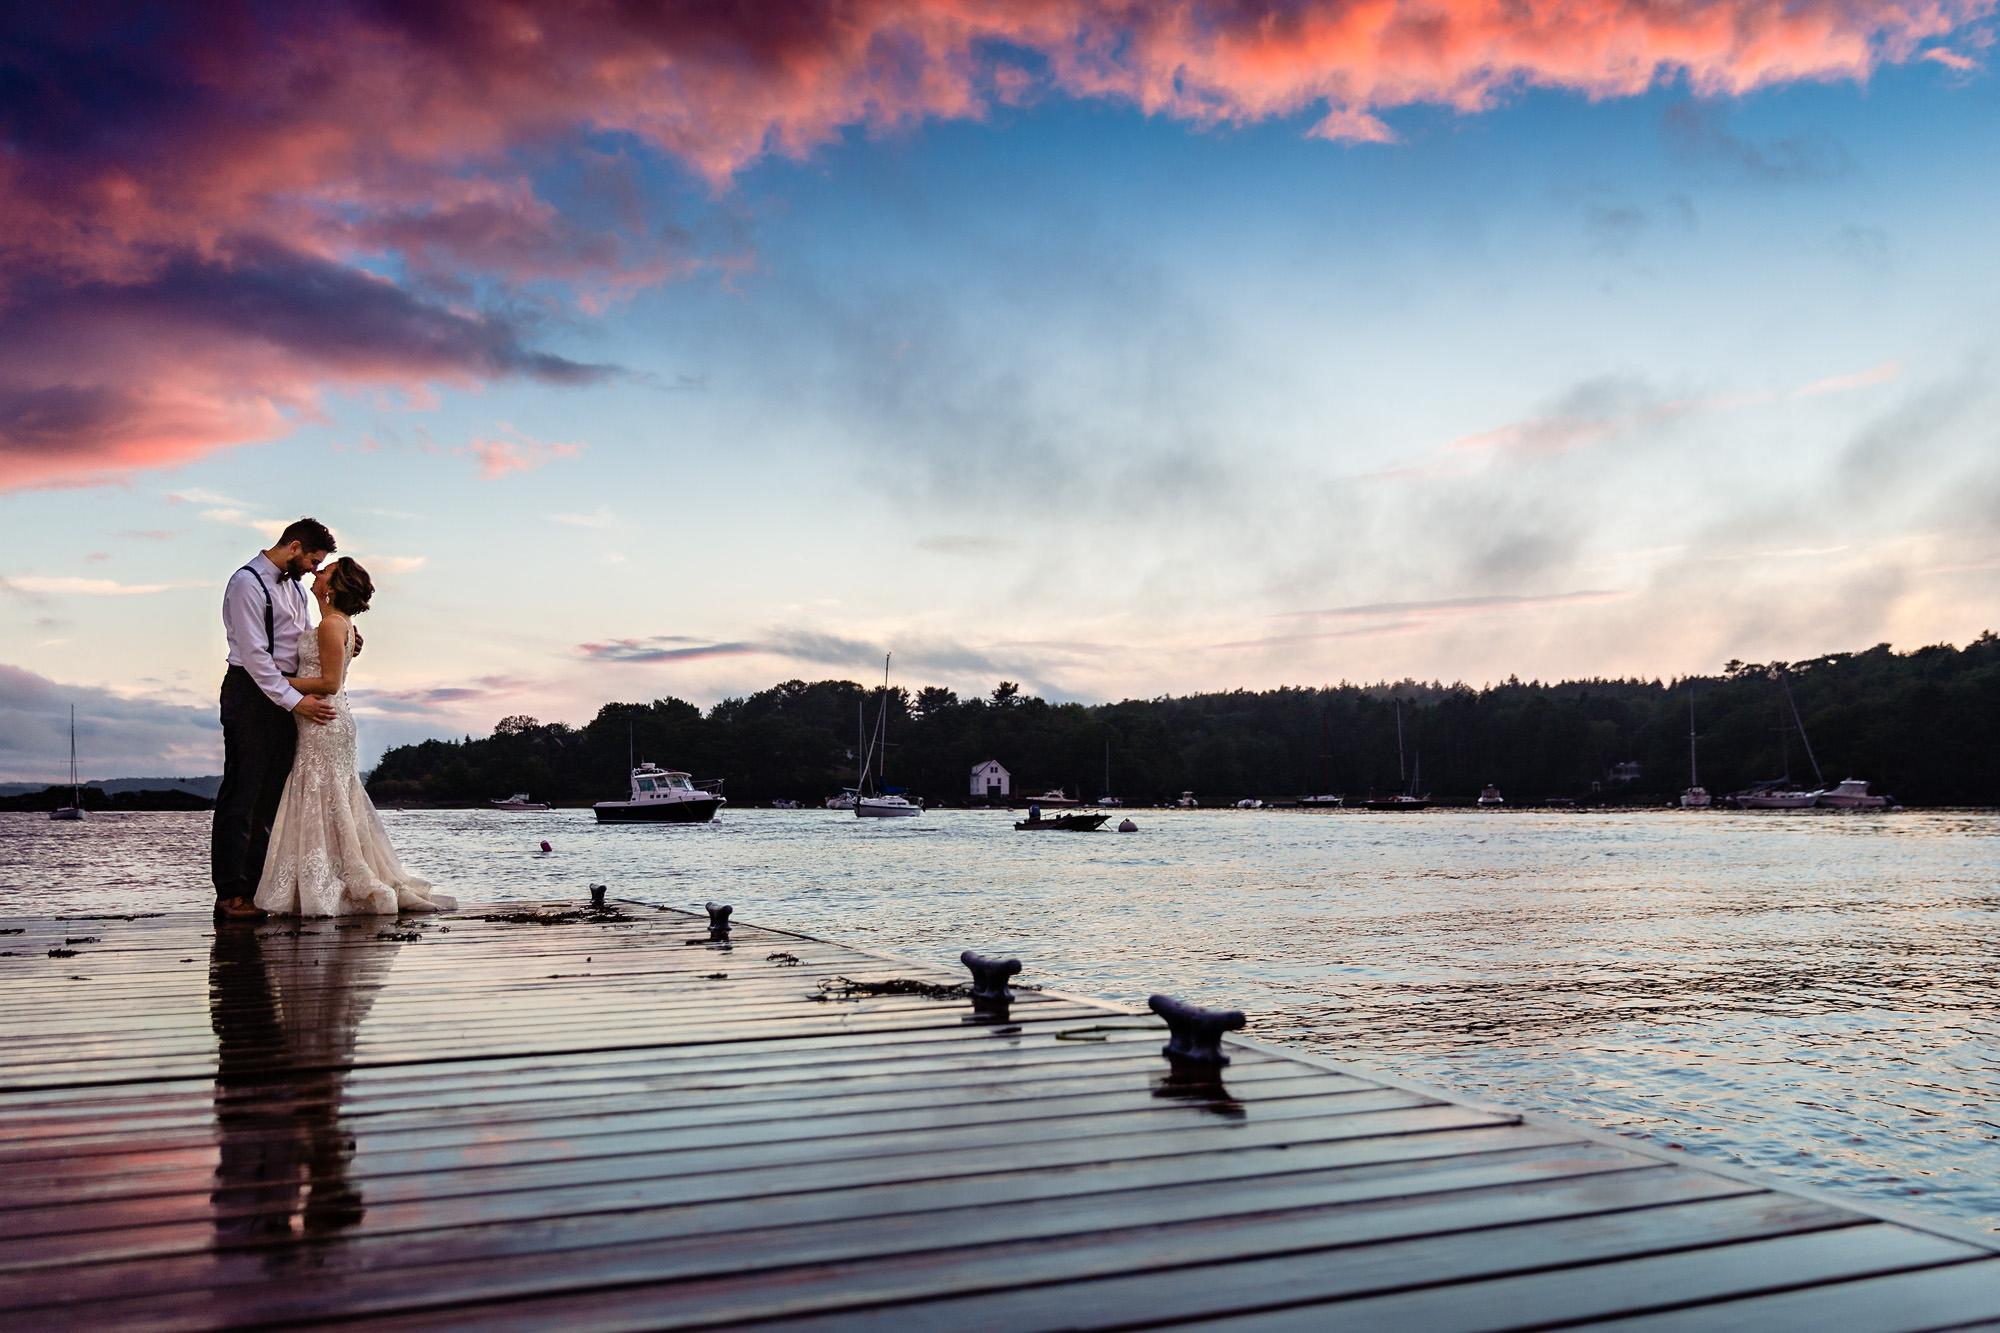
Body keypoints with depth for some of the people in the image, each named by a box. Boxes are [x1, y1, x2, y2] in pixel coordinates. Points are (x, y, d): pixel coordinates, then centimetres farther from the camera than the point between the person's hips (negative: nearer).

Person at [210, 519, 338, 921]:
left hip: (288, 697, 9)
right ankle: (229, 893, -5)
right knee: (242, 793, -7)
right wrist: (295, 700, -19)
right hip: (252, 692, -9)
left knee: (272, 795, 9)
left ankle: (258, 886, 15)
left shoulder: (294, 586, 17)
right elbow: (254, 654, -17)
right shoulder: (247, 583, -10)